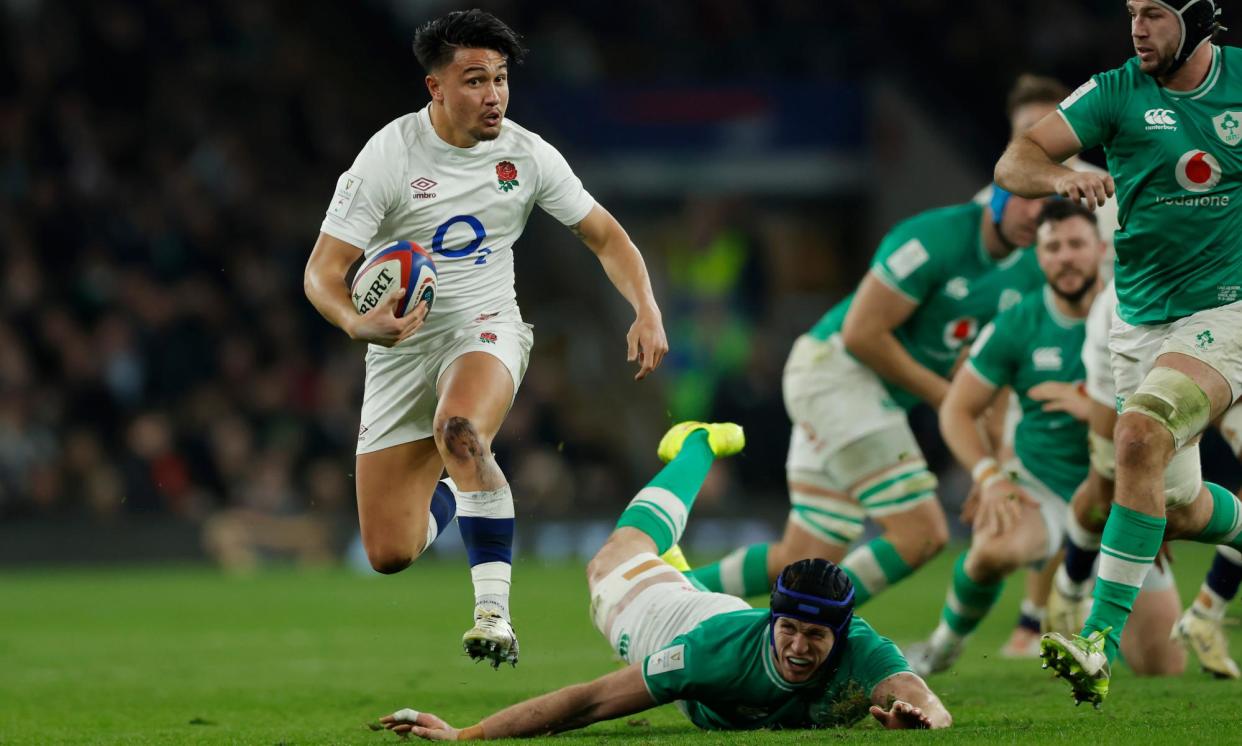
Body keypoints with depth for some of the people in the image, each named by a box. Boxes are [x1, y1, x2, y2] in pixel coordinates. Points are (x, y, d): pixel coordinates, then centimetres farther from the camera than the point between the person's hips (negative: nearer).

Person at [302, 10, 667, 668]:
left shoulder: (526, 153, -3)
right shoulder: (388, 156, -12)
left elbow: (604, 235, 9)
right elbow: (322, 271, -13)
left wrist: (647, 311, -8)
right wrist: (359, 322, -35)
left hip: (485, 330, 0)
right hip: (402, 345, 0)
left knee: (459, 430, -38)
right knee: (388, 554, -3)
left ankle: (493, 610, -32)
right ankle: (448, 498, 35)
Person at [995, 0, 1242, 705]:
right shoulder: (1116, 92, -3)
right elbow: (1014, 162, -14)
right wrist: (1060, 176, -35)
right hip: (1141, 322, 4)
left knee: (1141, 435, -28)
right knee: (1178, 511, 9)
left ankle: (1103, 646, -32)